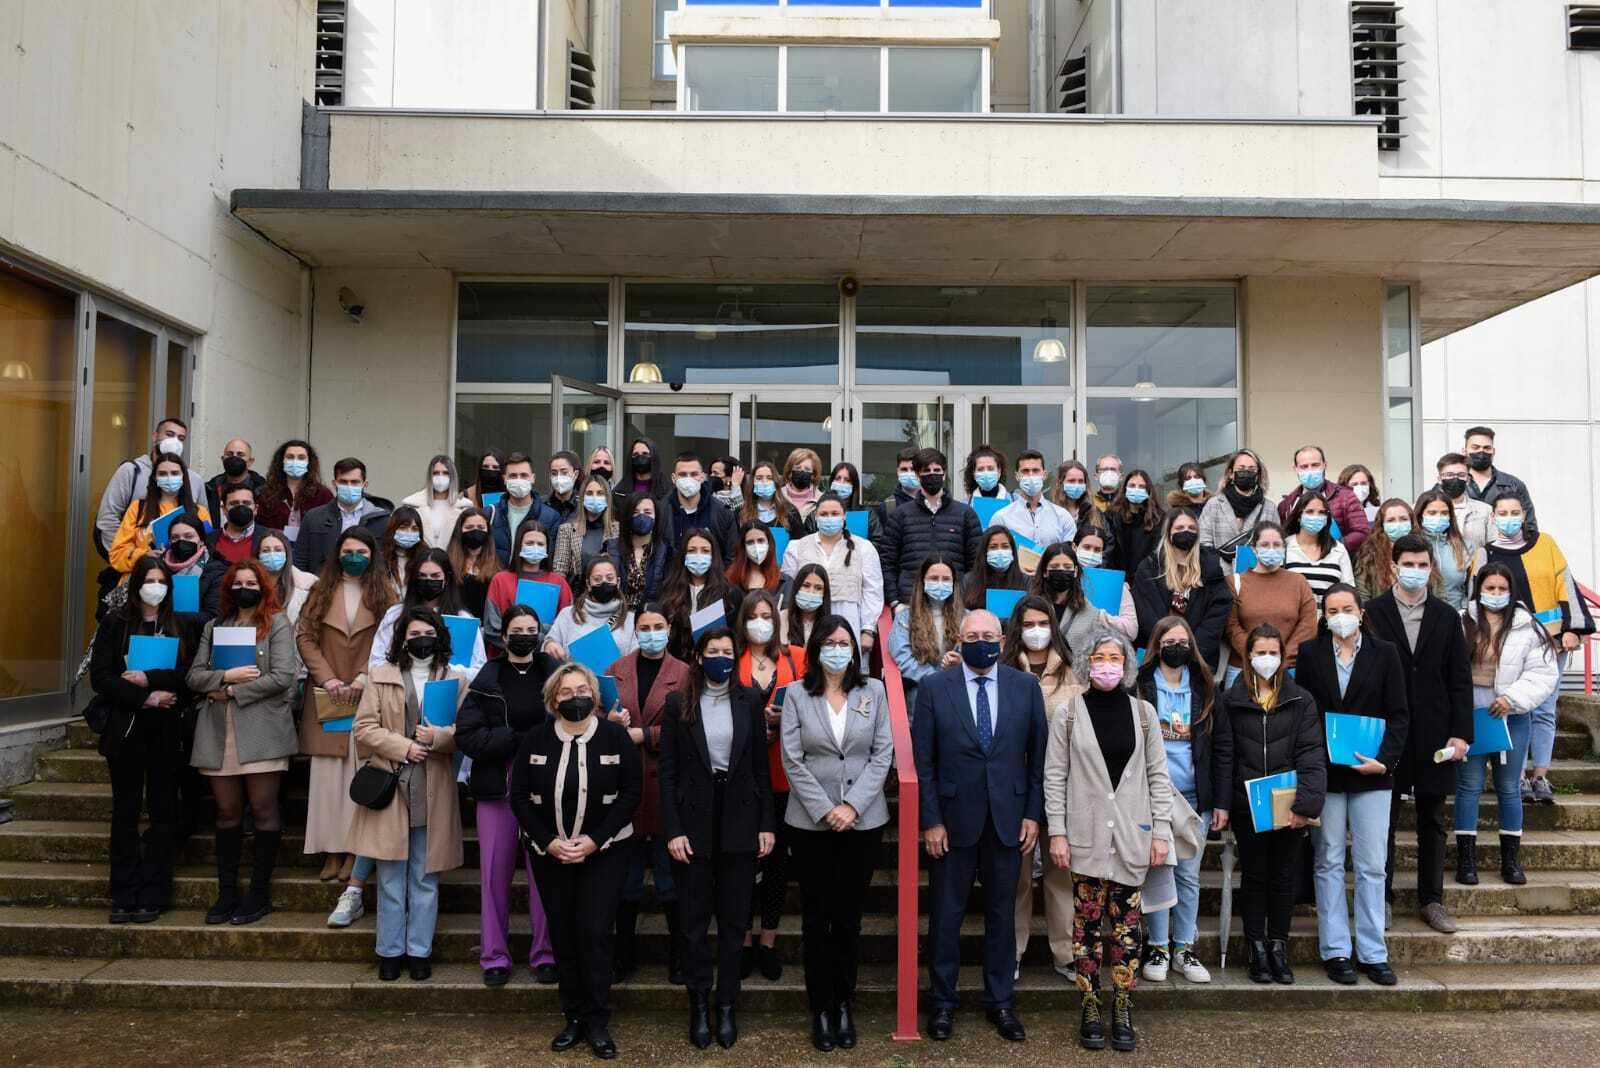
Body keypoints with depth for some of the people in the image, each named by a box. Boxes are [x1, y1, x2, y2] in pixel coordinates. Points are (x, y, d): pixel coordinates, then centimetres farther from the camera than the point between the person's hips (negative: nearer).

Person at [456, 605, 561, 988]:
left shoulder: (555, 674, 1)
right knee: (494, 873, 5)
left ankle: (544, 953, 18)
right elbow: (466, 735, -6)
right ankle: (494, 956, 18)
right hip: (497, 786, 1)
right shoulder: (486, 680, 3)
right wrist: (517, 740, -14)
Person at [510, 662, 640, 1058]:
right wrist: (547, 842, -11)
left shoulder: (616, 736, -6)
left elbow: (631, 793, -7)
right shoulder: (534, 740, -1)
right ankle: (573, 1017, 21)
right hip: (549, 853, 2)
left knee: (595, 933, -7)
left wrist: (595, 840, -15)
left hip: (604, 851, -2)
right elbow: (519, 796, 0)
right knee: (563, 935, 8)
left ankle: (598, 1021, 7)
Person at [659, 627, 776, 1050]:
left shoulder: (749, 701, 2)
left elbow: (761, 767, 4)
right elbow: (668, 772, -2)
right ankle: (699, 1005, 20)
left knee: (734, 920, 8)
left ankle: (727, 1006, 19)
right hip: (695, 822, -1)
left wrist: (767, 824, 0)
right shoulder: (678, 703, -2)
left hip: (740, 821, 1)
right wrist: (673, 830, -9)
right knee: (694, 920, 7)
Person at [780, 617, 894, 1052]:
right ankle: (820, 1009, 16)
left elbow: (883, 753, -1)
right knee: (816, 917, 6)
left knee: (849, 916, 8)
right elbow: (792, 760, -4)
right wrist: (824, 809, -12)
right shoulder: (796, 694, -1)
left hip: (864, 820, 1)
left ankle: (844, 1006, 21)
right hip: (811, 821, -1)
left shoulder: (874, 691, 3)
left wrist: (853, 805, -11)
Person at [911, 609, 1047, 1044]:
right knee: (945, 915, 9)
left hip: (1008, 819, 2)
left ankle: (1001, 1002, 27)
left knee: (1002, 914, 12)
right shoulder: (933, 687, -4)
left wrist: (1034, 813, -1)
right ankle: (942, 1002, 24)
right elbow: (923, 761, -4)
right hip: (953, 819, -1)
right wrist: (930, 820, -8)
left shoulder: (1026, 686, 1)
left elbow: (1038, 754, 4)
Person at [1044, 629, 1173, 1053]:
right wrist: (1057, 833, -6)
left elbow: (1158, 776, 6)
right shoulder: (1069, 714, -1)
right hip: (1086, 835, -1)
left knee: (1127, 922, 4)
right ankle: (1090, 1010, 13)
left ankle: (1123, 1012, 14)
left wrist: (1161, 831, 0)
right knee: (1088, 921, 4)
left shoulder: (1143, 712, 5)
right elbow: (1055, 776, -1)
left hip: (1131, 835, 1)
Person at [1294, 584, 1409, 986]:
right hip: (1324, 772, 0)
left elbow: (1399, 714, 1)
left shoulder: (1384, 654, 3)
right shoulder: (1310, 653, 3)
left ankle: (1372, 953, 13)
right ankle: (1336, 952, 13)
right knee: (1328, 864, 6)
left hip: (1372, 773, 0)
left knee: (1372, 867, 4)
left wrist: (1385, 759, -12)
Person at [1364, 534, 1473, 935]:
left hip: (1434, 734, 3)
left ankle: (1431, 900, 21)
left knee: (1432, 821, 11)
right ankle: (1381, 898, 15)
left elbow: (1460, 679, 5)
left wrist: (1461, 733, -3)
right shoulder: (1373, 613, -1)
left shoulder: (1446, 617, 7)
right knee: (1384, 820, 5)